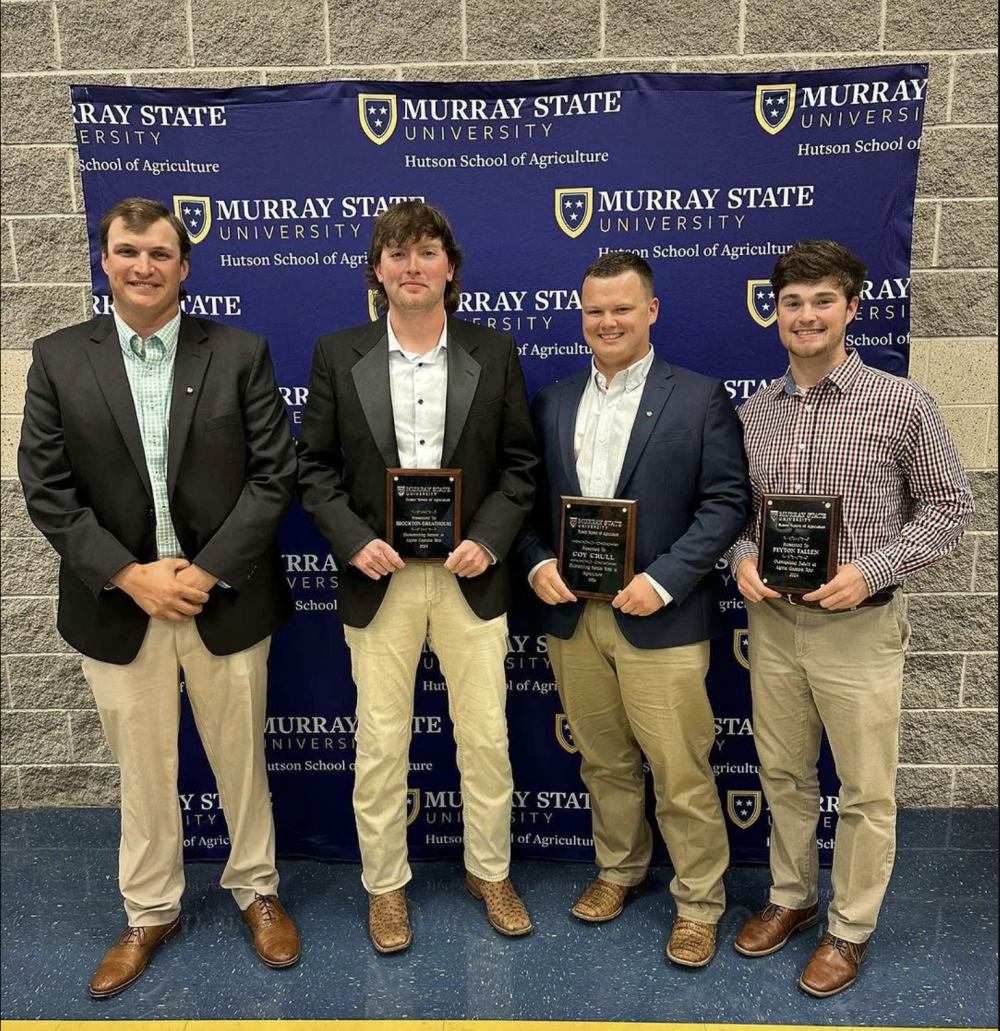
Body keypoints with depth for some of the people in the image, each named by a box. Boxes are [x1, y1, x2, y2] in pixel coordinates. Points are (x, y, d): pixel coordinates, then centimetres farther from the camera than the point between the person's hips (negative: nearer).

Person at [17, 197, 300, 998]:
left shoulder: (240, 353, -2)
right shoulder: (58, 359, 2)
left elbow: (275, 474, -6)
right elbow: (47, 489, -2)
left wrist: (206, 572, -14)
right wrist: (130, 576, -12)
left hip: (225, 598, 0)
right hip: (118, 605, 1)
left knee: (241, 759, 15)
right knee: (142, 772, 16)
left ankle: (256, 890, 38)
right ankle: (150, 913, 37)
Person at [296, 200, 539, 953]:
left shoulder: (495, 353, 2)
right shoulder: (338, 355, 1)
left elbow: (520, 463, 3)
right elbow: (316, 466, 3)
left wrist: (488, 541, -10)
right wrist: (354, 542, -11)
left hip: (471, 574, 1)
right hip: (379, 578, 0)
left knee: (486, 738, 11)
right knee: (381, 744, 10)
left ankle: (491, 871, 34)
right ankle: (385, 886, 32)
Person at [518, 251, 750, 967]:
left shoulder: (701, 398, -3)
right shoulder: (551, 403, 10)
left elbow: (727, 502, -7)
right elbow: (528, 500, 12)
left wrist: (663, 579, -17)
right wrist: (537, 564, -6)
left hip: (659, 617, -4)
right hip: (571, 613, 4)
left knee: (682, 772, 5)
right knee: (604, 761, 19)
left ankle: (699, 901, 27)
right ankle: (620, 868, 41)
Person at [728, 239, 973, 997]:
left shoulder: (900, 402, -8)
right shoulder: (753, 412, 4)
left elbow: (949, 506, -4)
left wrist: (870, 571, -18)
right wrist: (742, 558, -9)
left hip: (860, 627, -3)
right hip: (773, 622, 4)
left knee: (865, 791, 10)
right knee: (784, 776, 18)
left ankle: (851, 929, 31)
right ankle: (791, 898, 39)